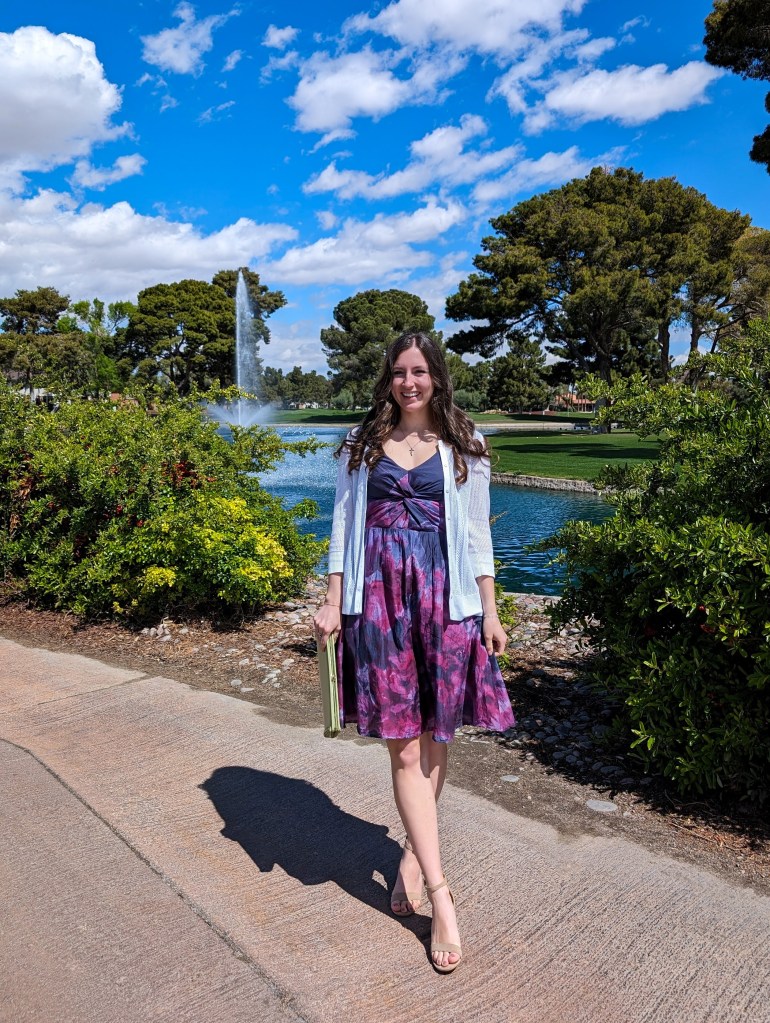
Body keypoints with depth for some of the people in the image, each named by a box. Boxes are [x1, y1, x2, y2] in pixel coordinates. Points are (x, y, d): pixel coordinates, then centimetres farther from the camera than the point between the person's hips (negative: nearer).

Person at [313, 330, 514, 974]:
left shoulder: (463, 450, 8)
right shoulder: (362, 447, 10)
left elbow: (476, 534, 8)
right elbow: (343, 526, 10)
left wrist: (490, 611, 4)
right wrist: (334, 602, 4)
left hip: (444, 597, 0)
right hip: (377, 598, 0)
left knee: (433, 738, 6)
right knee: (404, 745, -3)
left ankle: (413, 857, 28)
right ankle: (441, 894, 4)